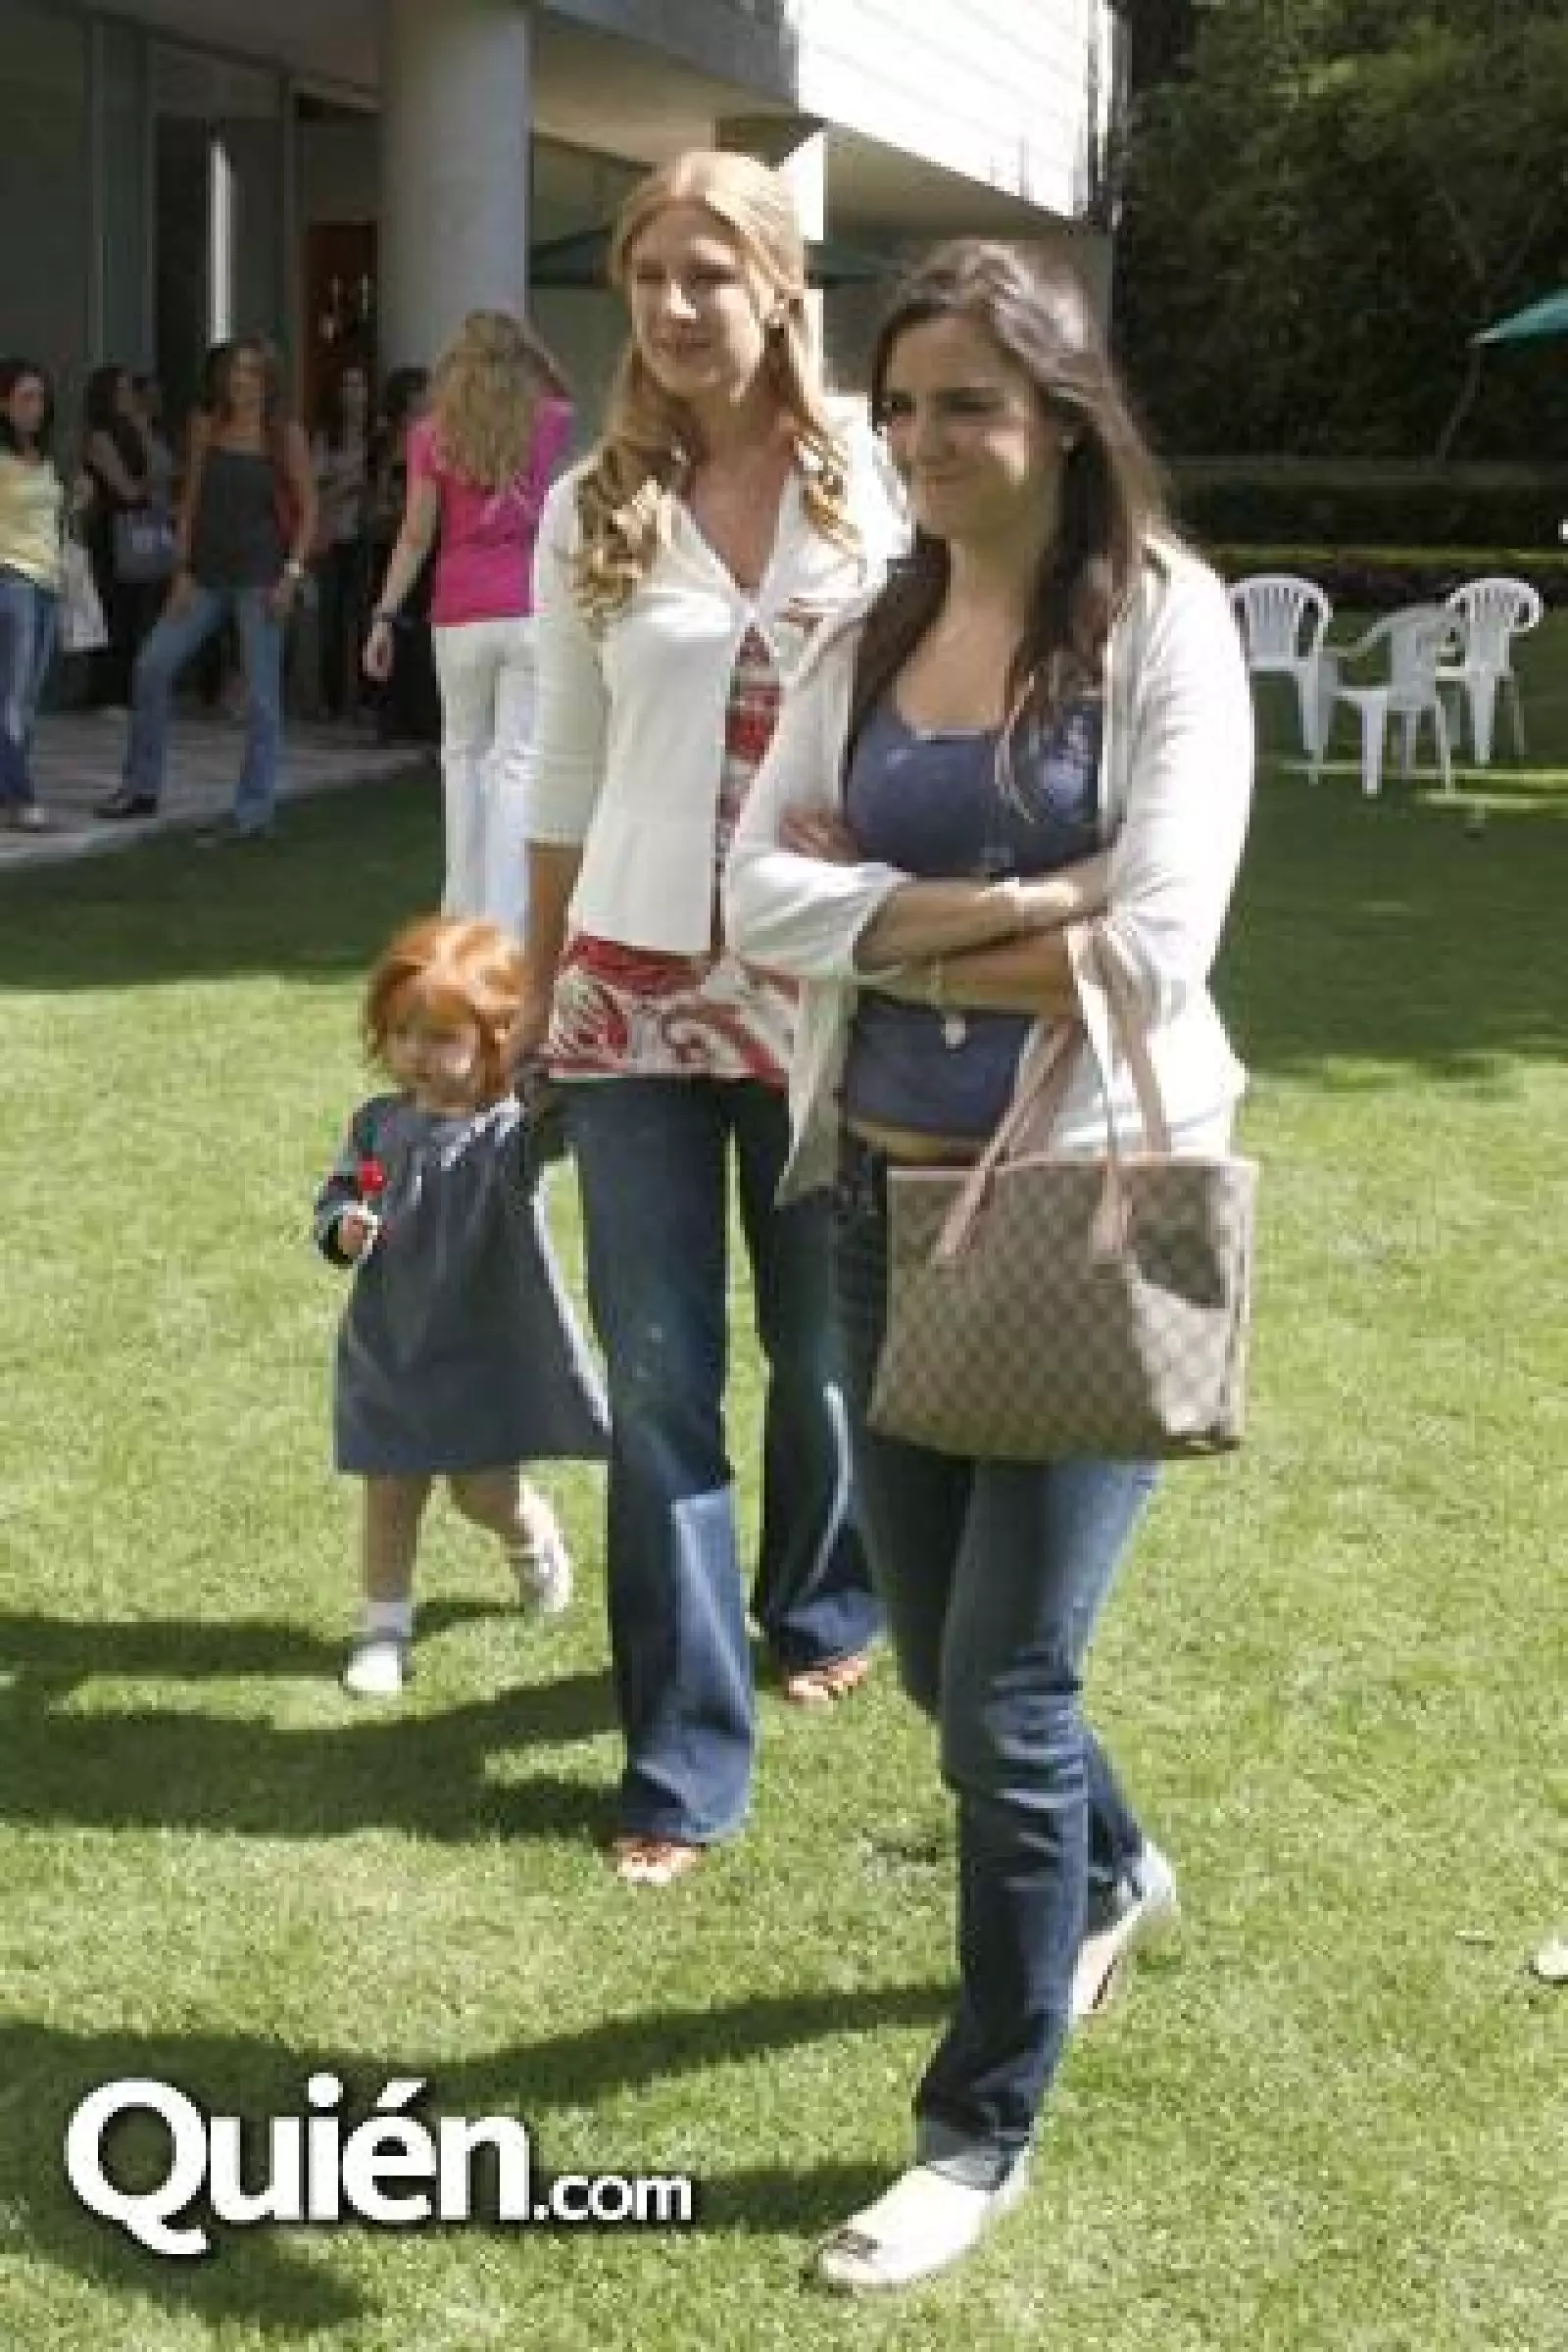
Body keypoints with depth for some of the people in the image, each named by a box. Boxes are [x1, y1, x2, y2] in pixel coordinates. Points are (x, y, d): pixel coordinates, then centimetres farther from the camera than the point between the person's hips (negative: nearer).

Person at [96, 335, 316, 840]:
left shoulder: (286, 436, -2)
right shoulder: (206, 427, 7)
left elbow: (308, 509, -2)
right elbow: (191, 501, 9)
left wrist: (291, 574, -11)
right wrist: (183, 570, 2)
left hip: (261, 575, -4)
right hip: (208, 571, 4)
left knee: (262, 693, -2)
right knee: (152, 665, -2)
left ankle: (255, 813, 4)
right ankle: (141, 787, 10)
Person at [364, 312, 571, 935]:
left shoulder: (433, 434, 1)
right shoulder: (548, 424, 5)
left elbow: (415, 537, -2)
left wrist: (385, 616, 2)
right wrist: (524, 350, 26)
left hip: (460, 616, 0)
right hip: (532, 610, 0)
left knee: (463, 753, 17)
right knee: (516, 763, 0)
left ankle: (464, 905, 18)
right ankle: (504, 921, -7)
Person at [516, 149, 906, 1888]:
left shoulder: (873, 491, -3)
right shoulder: (592, 510, 1)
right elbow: (564, 773, 7)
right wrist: (532, 985, 8)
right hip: (636, 992, 1)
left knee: (825, 1346, 15)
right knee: (658, 1380, 2)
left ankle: (821, 1610, 41)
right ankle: (687, 1755, 11)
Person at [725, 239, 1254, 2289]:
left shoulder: (1163, 622, -11)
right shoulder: (866, 640, 5)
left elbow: (1151, 953, -19)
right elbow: (762, 902, -6)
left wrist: (880, 923, -11)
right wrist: (1002, 909, -19)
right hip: (889, 1205, 6)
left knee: (1003, 1687, -1)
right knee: (941, 1656, 18)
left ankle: (986, 2127, 19)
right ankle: (1112, 1876, 50)